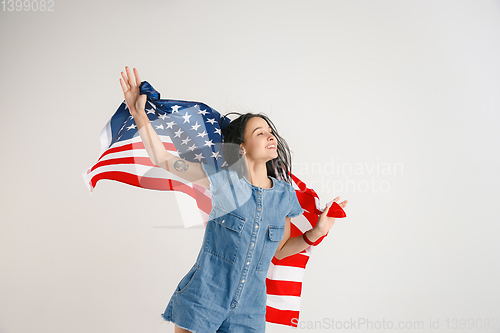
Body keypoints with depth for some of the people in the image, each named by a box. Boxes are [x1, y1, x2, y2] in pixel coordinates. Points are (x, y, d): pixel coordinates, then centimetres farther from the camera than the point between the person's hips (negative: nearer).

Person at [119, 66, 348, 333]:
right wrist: (139, 114, -14)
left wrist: (315, 233, -3)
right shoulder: (222, 179, -7)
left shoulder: (285, 194, 2)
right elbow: (163, 159, -6)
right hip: (201, 300, -2)